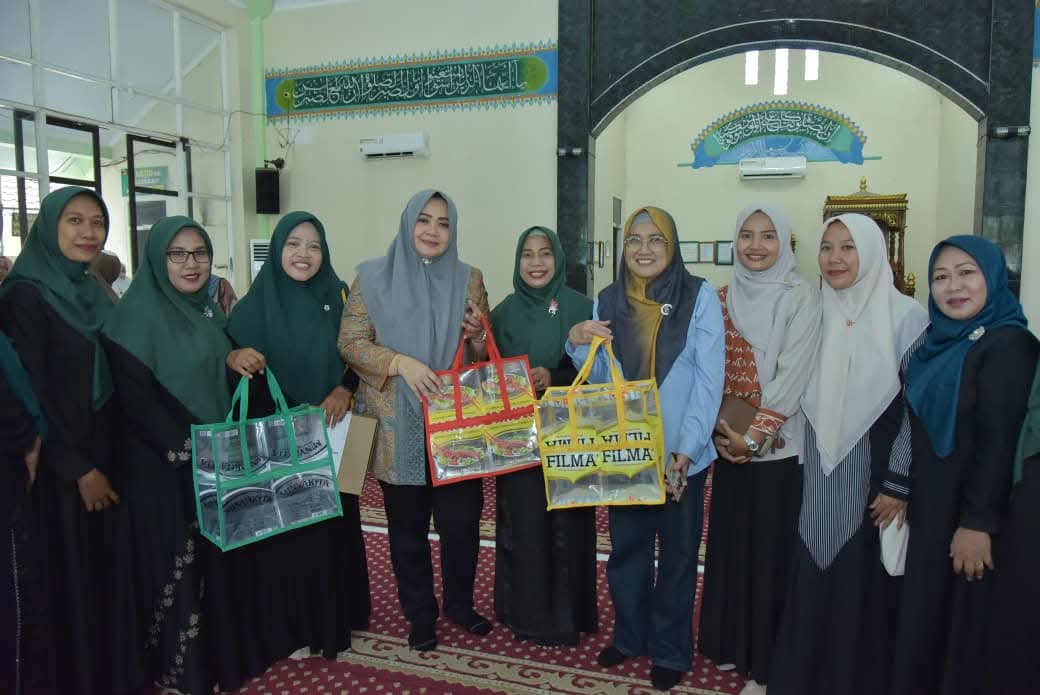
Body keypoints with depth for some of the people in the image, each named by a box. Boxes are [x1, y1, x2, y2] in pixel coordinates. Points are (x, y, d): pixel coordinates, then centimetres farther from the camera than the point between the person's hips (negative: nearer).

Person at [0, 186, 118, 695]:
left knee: (99, 571, 15)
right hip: (56, 468, -7)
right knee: (62, 578, 5)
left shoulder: (91, 292, 9)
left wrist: (102, 463, 9)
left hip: (98, 455, 7)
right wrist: (79, 469, -16)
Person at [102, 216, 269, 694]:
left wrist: (237, 359, -6)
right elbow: (135, 399, -17)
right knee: (174, 561, 3)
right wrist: (187, 449, -20)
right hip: (164, 468, -7)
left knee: (221, 556, 14)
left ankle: (221, 649, 30)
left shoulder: (209, 311, 10)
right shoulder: (137, 313, -12)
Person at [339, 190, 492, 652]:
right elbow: (349, 343, -5)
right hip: (399, 426, -1)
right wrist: (401, 362, -20)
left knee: (462, 521, 4)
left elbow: (483, 354, 10)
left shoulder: (468, 279, 6)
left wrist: (478, 335, -14)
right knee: (408, 527, 9)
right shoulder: (373, 277, -1)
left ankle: (460, 604, 29)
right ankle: (420, 615, 28)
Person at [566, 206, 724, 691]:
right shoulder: (608, 301, 4)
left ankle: (670, 650, 30)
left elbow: (709, 379, -11)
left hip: (681, 452, -3)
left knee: (677, 551, 13)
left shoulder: (700, 296, -7)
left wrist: (687, 448, -18)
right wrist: (579, 345, -13)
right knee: (626, 546, 16)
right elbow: (598, 378, 7)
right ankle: (628, 635, 36)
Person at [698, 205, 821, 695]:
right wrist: (720, 427, -5)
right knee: (729, 541, 12)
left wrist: (755, 436, -17)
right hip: (729, 442, 5)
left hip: (779, 446, -4)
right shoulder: (723, 298, 8)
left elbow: (793, 374, -15)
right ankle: (730, 642, 30)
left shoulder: (801, 298, -7)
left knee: (772, 547, 3)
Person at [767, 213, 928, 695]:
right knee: (812, 584, 8)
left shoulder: (906, 317, -7)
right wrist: (797, 465, 7)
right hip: (819, 475, 4)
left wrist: (899, 482, -10)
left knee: (863, 586, 5)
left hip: (873, 474, -3)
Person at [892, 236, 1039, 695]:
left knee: (968, 623, 6)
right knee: (926, 617, 17)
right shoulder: (940, 342, 9)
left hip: (972, 515, -8)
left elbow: (1000, 440, -20)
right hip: (932, 508, 8)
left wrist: (978, 521, -21)